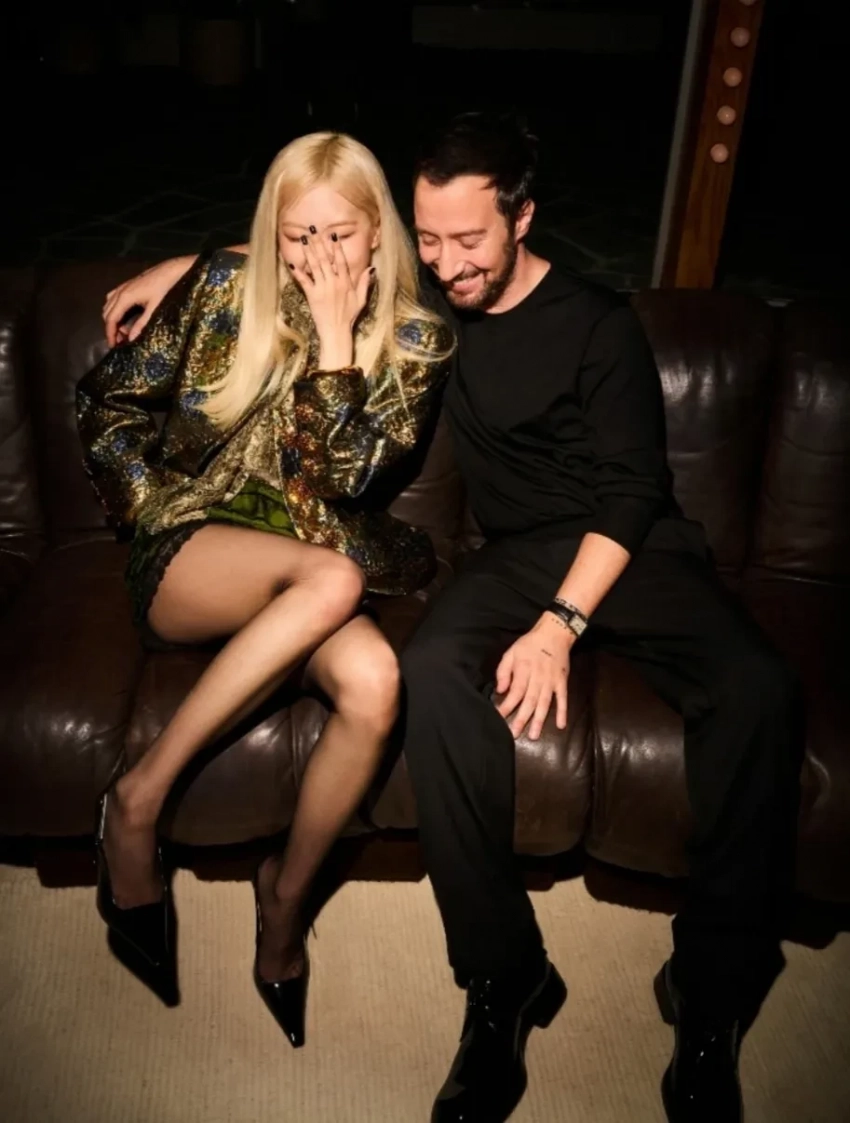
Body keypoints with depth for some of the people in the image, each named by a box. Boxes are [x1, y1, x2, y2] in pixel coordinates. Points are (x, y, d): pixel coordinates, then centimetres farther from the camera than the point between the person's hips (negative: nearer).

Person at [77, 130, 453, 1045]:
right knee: (331, 574, -35)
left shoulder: (417, 340, 1)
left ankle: (284, 902, -7)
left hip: (314, 573, 2)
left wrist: (336, 334, -14)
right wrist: (151, 507, -1)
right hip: (187, 555, -1)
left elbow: (340, 475, -11)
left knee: (373, 683, -33)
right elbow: (106, 402, 9)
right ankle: (137, 805, -21)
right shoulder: (222, 288, 1)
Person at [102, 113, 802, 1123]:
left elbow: (630, 495, -10)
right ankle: (504, 980, -20)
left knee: (758, 690, -31)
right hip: (521, 553, 2)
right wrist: (181, 266, 14)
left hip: (634, 549, -2)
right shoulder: (432, 298, 8)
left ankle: (709, 999, -14)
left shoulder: (599, 326, -5)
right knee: (431, 673, -32)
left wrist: (560, 625, -23)